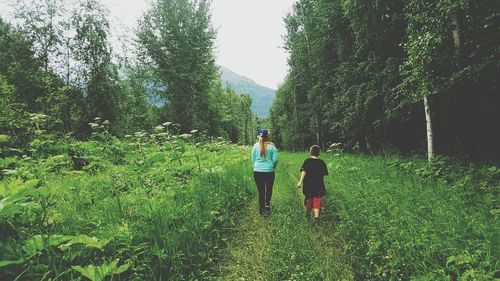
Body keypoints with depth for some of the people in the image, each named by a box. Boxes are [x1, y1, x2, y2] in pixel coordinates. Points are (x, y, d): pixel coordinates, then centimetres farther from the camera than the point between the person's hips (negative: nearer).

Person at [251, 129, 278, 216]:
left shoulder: (256, 146, -2)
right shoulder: (272, 146, -7)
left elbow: (253, 159, 4)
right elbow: (275, 160, -5)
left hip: (257, 172, 1)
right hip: (269, 171, -1)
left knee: (261, 191, 9)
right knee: (269, 189, 20)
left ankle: (262, 209, 13)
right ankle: (267, 204, 8)